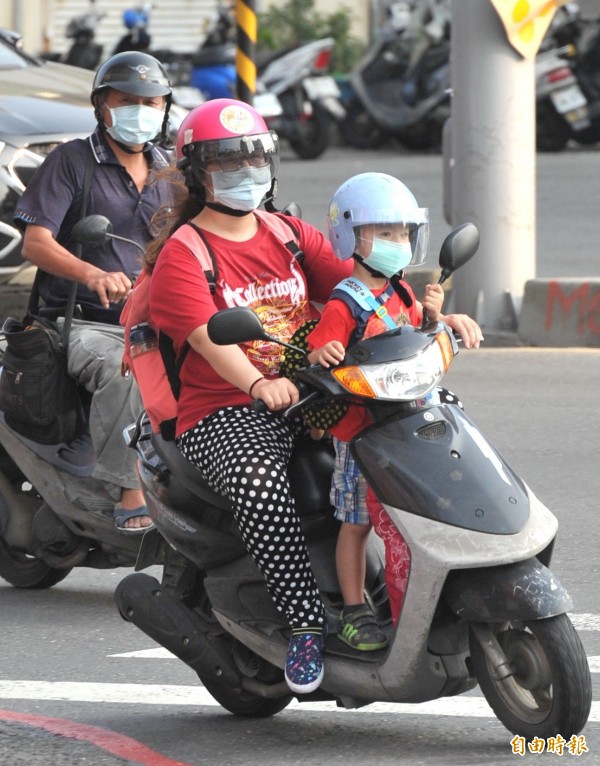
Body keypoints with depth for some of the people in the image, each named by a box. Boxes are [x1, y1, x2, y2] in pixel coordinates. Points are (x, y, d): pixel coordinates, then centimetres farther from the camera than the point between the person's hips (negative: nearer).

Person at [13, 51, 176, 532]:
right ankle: (128, 493, -35)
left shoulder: (169, 171, 20)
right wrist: (92, 274, -27)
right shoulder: (72, 161, 3)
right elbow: (36, 242, -8)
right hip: (87, 324, -5)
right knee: (120, 367, -38)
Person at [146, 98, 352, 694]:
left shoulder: (292, 236, 18)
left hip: (310, 397, 5)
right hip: (225, 411, -5)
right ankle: (306, 624, -31)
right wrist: (259, 384, -36)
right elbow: (208, 337, -16)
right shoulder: (183, 254, 0)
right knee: (260, 483, -37)